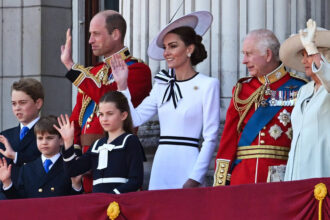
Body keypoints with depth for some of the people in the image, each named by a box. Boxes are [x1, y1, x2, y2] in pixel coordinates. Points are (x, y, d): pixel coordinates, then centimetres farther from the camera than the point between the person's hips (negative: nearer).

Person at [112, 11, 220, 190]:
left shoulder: (207, 85, -3)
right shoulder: (162, 85, 13)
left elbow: (210, 138, -6)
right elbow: (135, 118, 8)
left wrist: (195, 179, -12)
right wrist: (122, 85, 3)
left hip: (187, 166, -5)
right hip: (161, 167, 5)